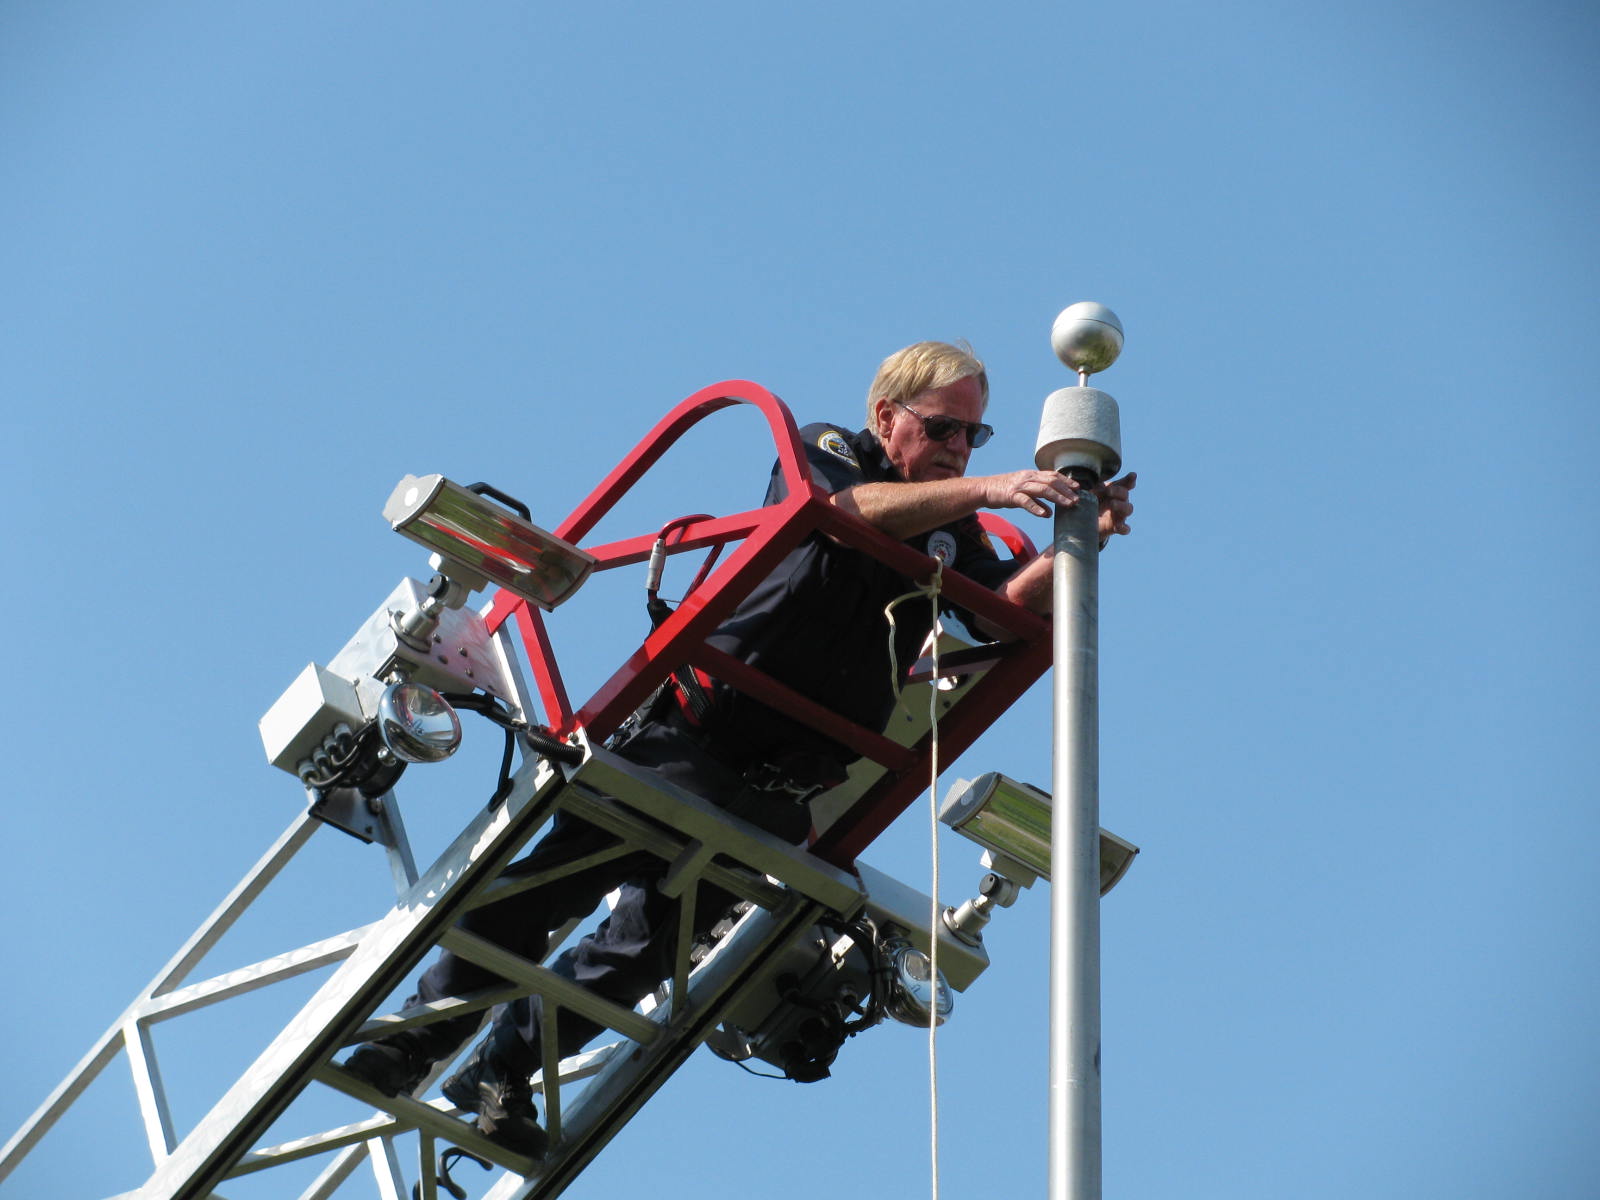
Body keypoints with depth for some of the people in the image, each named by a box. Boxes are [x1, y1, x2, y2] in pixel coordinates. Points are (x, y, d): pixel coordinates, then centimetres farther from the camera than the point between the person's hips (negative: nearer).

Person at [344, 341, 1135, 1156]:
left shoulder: (953, 533, 11)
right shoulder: (824, 452, 1)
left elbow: (1015, 600, -6)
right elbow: (850, 508, -22)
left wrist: (1082, 542, -23)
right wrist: (984, 491, -31)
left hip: (778, 789, 4)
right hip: (689, 734, -3)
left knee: (653, 940, -3)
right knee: (556, 879, -11)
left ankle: (501, 1076, 8)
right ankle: (414, 1041, 1)